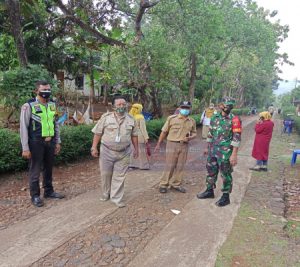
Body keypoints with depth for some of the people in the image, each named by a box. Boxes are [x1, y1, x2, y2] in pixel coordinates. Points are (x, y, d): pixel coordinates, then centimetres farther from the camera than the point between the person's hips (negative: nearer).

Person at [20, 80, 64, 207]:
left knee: (48, 168, 16)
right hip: (36, 142, -5)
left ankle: (49, 191, 32)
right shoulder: (28, 106, -11)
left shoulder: (52, 105, 6)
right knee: (35, 170, 6)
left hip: (50, 141, 5)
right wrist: (25, 148, -12)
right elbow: (23, 127, -10)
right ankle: (35, 195, 20)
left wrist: (58, 142, 11)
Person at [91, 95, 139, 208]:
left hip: (124, 153, 1)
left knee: (119, 176, 5)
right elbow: (98, 133, -3)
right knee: (105, 174, 12)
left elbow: (134, 135, 10)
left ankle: (116, 198, 16)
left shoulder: (131, 119, 3)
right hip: (107, 151, -1)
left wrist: (136, 149, 11)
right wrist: (94, 147, -5)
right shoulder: (106, 117, -6)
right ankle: (106, 194, 34)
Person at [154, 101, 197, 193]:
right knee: (169, 166, 0)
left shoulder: (192, 121, 6)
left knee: (180, 166, 10)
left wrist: (190, 138, -8)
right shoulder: (172, 118, -4)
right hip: (172, 144, -3)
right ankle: (163, 184, 12)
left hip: (184, 146, 4)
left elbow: (194, 133, 15)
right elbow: (164, 132, 1)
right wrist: (158, 144, 1)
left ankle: (176, 184, 24)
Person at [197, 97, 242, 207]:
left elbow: (236, 138, -15)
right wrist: (208, 148, 18)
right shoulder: (215, 117, 7)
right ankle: (209, 191, 32)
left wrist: (234, 154, -19)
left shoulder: (234, 120, -13)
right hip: (213, 150, 6)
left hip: (225, 152, -6)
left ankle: (226, 197, 18)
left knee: (226, 174, 4)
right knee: (211, 171, 16)